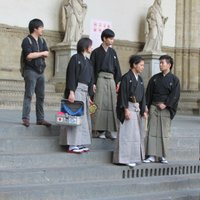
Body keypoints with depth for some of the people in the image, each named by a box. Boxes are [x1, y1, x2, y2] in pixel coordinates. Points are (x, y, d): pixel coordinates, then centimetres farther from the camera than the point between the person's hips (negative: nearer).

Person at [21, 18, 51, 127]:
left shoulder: (42, 41, 15)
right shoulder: (27, 40, -6)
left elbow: (47, 54, 4)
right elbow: (28, 55, -17)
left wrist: (34, 55, -9)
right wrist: (41, 53, -6)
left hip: (40, 71, 7)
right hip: (30, 71, -7)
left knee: (41, 96, 7)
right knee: (29, 95, -8)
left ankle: (40, 119, 12)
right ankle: (26, 118, -8)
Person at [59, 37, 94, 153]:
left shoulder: (88, 62, 17)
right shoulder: (76, 58, -5)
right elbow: (71, 75, -11)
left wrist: (89, 95, 14)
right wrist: (71, 92, -20)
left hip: (85, 92, 8)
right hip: (77, 90, -8)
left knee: (84, 117, 7)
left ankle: (80, 143, 11)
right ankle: (72, 145, -8)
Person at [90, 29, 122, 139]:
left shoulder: (112, 52, 15)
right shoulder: (96, 52, 1)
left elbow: (117, 67, 15)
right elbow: (92, 68, -3)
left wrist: (118, 81, 7)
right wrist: (93, 83, -11)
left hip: (111, 80, 5)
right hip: (100, 79, -5)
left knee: (111, 104, 1)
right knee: (100, 104, -7)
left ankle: (108, 130, 5)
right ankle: (99, 130, -5)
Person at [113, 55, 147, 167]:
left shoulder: (139, 79, 14)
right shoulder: (127, 77, -9)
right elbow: (123, 94, -13)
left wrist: (143, 110, 13)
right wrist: (126, 109, -19)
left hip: (137, 108, 8)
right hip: (129, 107, -8)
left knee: (137, 133, 10)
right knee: (129, 133, -6)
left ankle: (135, 157, 17)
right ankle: (126, 158, -1)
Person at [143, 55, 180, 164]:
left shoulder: (174, 79, 1)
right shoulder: (155, 78, 9)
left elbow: (175, 95, -6)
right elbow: (148, 93, 8)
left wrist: (165, 104, -14)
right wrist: (146, 106, -2)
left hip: (166, 109, -2)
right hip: (154, 107, 2)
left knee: (164, 133, 2)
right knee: (152, 131, -2)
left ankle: (163, 156, 8)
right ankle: (152, 156, 0)